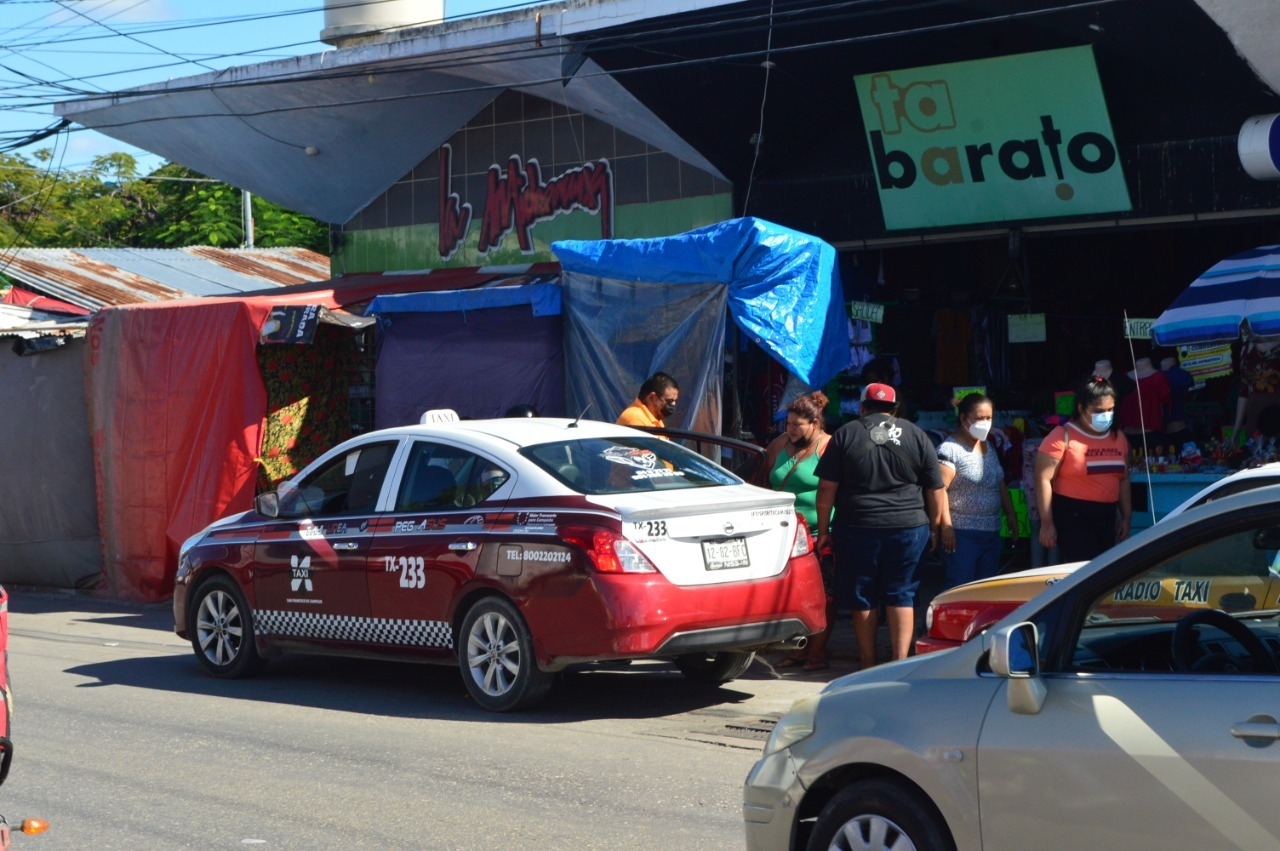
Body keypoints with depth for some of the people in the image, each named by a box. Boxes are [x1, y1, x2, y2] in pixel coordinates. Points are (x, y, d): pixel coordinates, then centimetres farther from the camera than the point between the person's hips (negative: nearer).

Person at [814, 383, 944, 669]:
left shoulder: (846, 434, 2)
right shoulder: (916, 436, 6)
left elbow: (827, 489, -1)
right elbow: (935, 491, 6)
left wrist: (823, 530, 5)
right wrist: (934, 528, 15)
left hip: (858, 529, -1)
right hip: (909, 528, 1)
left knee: (863, 599, 8)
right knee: (902, 596, 5)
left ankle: (868, 666, 13)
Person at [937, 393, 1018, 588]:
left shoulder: (988, 447, 16)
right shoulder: (950, 449, -11)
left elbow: (1001, 485, 24)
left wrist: (1010, 514, 18)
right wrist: (946, 526, -21)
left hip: (991, 533, 8)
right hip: (962, 534, -8)